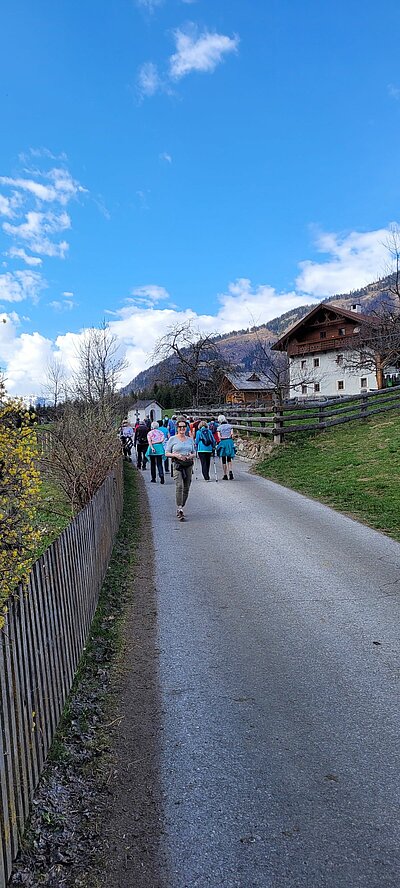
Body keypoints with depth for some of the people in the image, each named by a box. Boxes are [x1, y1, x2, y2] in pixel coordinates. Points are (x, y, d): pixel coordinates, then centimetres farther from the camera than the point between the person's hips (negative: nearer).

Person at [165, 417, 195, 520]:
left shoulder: (190, 440, 14)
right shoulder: (172, 439, 4)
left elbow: (193, 453, 19)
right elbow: (167, 453, 3)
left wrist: (191, 456, -4)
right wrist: (176, 455, -13)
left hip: (188, 464, 4)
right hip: (177, 464, -4)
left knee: (186, 488, 5)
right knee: (179, 485, -20)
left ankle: (180, 508, 19)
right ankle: (179, 509, -24)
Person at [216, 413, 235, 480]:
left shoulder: (219, 427, 1)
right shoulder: (230, 426, 6)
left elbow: (219, 437, -9)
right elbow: (232, 434, -3)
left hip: (223, 442, -2)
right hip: (230, 442, 2)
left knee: (224, 460, 7)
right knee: (229, 459, 13)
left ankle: (225, 475, 7)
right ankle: (230, 471, -10)